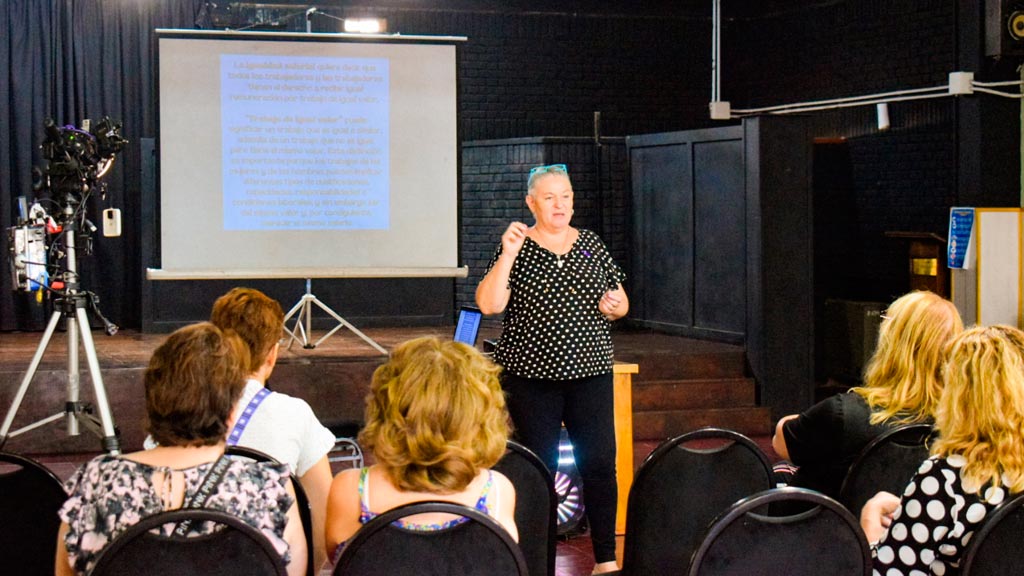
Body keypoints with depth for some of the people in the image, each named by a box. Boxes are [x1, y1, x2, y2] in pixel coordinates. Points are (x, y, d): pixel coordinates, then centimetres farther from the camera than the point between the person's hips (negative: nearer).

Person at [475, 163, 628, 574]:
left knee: (600, 463, 0)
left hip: (590, 371, 3)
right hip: (532, 375, -2)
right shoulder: (518, 248, -1)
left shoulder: (592, 244, 9)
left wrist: (614, 306, -8)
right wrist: (507, 255, -22)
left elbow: (621, 303, 15)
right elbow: (489, 305, -13)